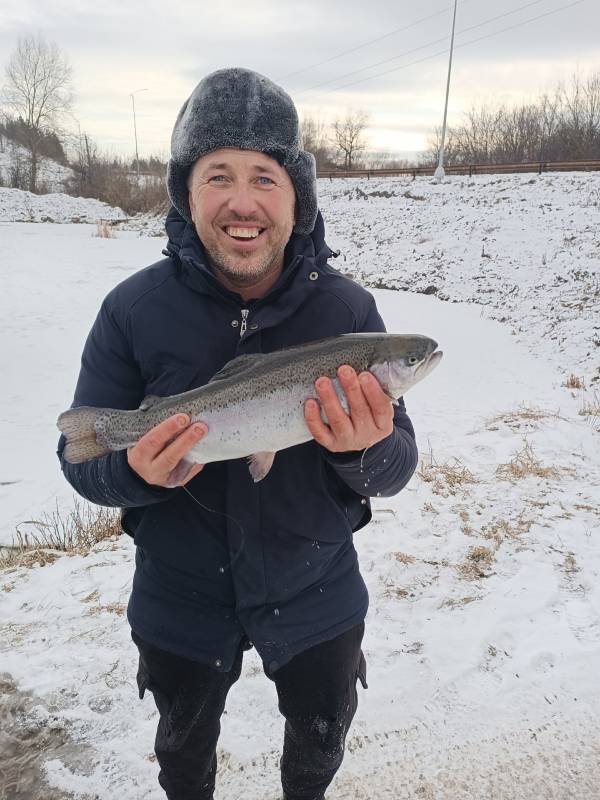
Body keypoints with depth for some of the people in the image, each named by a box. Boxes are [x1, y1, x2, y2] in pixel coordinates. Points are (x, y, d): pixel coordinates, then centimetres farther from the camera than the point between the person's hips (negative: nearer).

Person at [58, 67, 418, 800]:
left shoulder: (347, 310, -16)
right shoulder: (133, 310, -18)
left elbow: (397, 469, -13)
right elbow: (81, 461, -11)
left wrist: (368, 452, -35)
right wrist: (137, 471, -33)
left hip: (315, 595, 1)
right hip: (181, 601, 0)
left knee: (321, 738, 29)